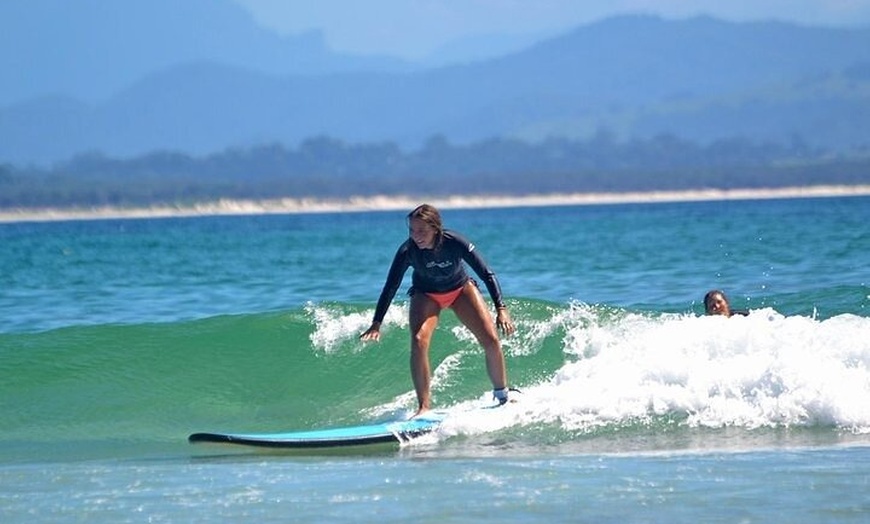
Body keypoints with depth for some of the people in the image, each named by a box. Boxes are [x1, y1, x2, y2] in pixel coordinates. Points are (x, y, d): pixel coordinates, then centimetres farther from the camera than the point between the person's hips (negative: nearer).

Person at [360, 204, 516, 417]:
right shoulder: (407, 251, -30)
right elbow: (390, 287, -23)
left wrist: (501, 309, -32)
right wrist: (377, 323, -31)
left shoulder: (455, 243, -32)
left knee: (491, 340, -9)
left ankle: (502, 396, 14)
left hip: (460, 289, 0)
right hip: (426, 294, 0)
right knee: (419, 341, -25)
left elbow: (487, 274, -25)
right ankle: (424, 407, -19)